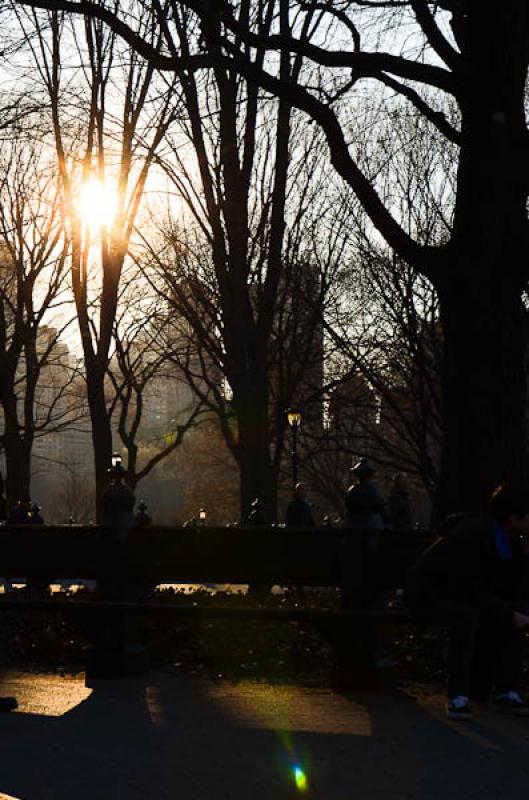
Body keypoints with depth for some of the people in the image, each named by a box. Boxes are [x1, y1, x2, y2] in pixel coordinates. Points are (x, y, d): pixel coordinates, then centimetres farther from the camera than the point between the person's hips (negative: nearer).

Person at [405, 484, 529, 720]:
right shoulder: (471, 535, -28)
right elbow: (470, 591, -28)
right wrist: (509, 614, -28)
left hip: (458, 595, 8)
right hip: (428, 592, -8)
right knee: (468, 615, -38)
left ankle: (505, 690, -7)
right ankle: (457, 696, -30)